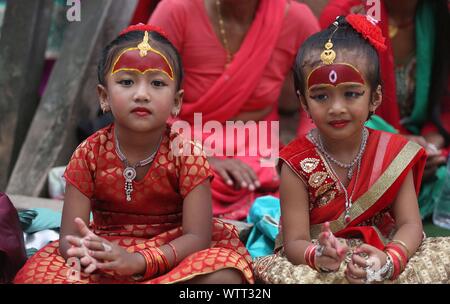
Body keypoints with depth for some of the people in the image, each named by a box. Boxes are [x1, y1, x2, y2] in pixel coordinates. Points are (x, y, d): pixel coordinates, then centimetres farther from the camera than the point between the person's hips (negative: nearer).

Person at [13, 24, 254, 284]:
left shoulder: (187, 156, -12)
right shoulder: (89, 154, -8)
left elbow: (197, 238, -19)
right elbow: (69, 236, -11)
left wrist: (137, 261, -36)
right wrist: (81, 252, -38)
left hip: (171, 256, -1)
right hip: (106, 256, 1)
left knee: (226, 275, -31)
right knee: (35, 273, -24)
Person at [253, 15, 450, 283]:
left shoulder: (393, 154, -4)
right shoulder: (298, 164, -11)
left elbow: (410, 224, -10)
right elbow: (295, 242, -14)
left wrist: (390, 260, -33)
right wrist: (319, 256, -39)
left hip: (381, 254, 2)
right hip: (318, 265, -2)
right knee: (278, 272, -32)